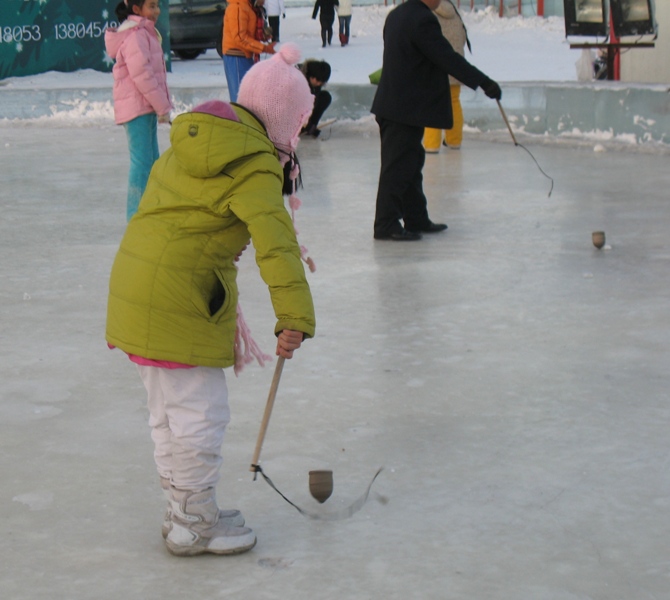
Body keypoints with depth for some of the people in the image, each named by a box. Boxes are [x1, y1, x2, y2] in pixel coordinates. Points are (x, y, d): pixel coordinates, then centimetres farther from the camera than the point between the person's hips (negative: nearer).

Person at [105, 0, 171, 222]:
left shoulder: (145, 33, 18)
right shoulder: (135, 35, -15)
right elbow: (142, 75, -21)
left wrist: (161, 106, 16)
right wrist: (163, 107, -16)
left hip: (147, 108, 11)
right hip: (137, 108, -11)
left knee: (152, 161, 15)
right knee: (142, 160, -10)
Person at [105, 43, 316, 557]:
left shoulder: (197, 135, 12)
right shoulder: (255, 165, -14)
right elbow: (275, 241, -23)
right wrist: (295, 317, -26)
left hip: (135, 279, 10)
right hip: (179, 297, -10)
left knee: (169, 409, 19)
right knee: (199, 411, 2)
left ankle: (186, 511, 32)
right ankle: (194, 525, 12)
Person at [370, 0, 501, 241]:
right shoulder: (422, 20, -19)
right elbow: (448, 59, -23)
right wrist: (484, 83, -22)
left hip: (392, 103, 10)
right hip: (405, 110, -10)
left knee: (410, 163, 16)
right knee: (398, 166, -4)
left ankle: (416, 219, 24)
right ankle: (386, 225, 1)